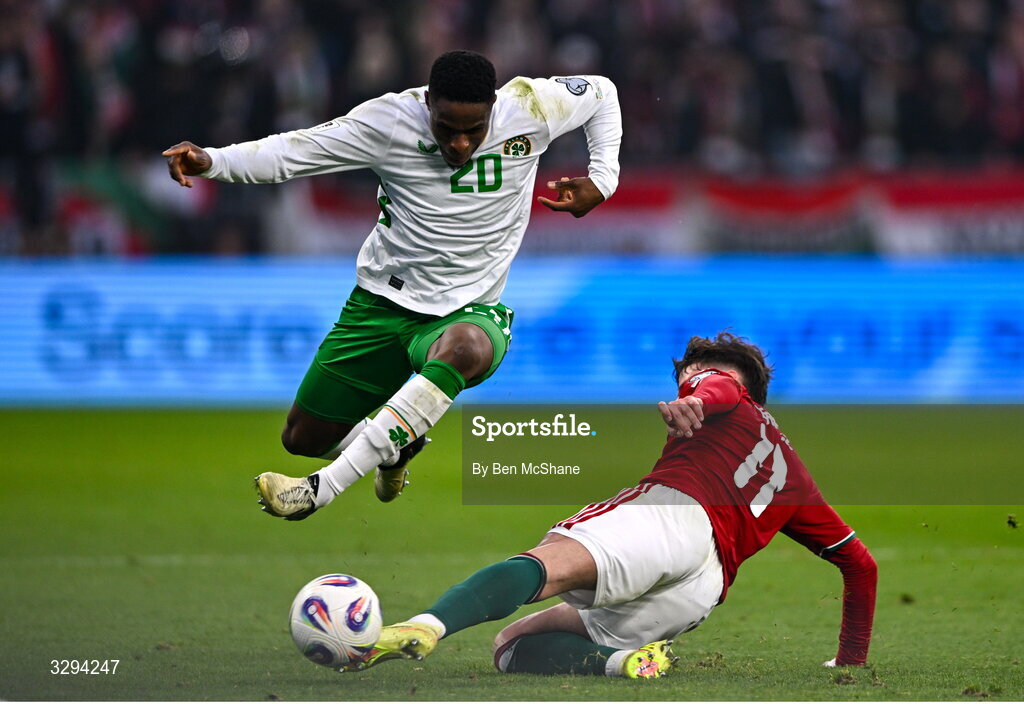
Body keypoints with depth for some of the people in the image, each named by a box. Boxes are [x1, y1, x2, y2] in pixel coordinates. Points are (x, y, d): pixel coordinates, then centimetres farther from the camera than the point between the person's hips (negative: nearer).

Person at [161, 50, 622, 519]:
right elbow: (291, 152, -12)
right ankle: (393, 445, 42)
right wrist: (209, 161, -26)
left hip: (467, 312, -2)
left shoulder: (528, 108, -11)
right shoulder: (390, 120, -14)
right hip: (382, 302, 2)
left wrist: (601, 179, -3)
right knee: (303, 438, 5)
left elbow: (601, 92, 8)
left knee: (466, 347, -41)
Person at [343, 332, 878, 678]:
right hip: (705, 592, 6)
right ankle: (621, 659, -23)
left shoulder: (720, 391, 26)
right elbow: (860, 563, 45)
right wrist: (851, 660, 52)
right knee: (513, 644, 8)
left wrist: (690, 404, -24)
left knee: (546, 565, -35)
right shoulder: (794, 480, 42)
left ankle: (423, 628, -65)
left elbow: (723, 389, 0)